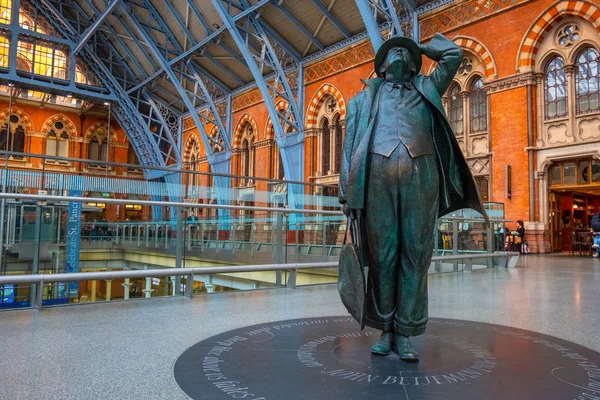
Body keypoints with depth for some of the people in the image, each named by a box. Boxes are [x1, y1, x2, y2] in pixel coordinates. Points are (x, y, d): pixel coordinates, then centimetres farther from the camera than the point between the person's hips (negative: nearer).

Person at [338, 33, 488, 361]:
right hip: (377, 174, 0)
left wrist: (422, 46, 35)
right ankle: (385, 330, 10)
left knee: (416, 254, -2)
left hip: (421, 173, 1)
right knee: (382, 254, -1)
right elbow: (350, 144, 13)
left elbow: (454, 55, 19)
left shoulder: (426, 88, 27)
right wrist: (347, 191, 2)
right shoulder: (365, 97, 23)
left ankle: (405, 333, 4)